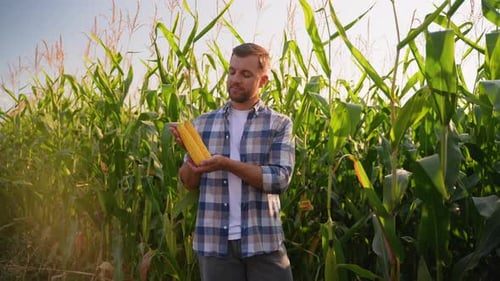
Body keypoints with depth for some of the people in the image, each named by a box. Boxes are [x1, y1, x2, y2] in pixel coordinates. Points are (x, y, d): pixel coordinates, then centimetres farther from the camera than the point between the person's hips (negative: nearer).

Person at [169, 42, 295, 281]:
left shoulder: (279, 124, 1)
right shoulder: (203, 124, 8)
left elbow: (280, 179, -11)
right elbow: (189, 183, 7)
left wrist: (227, 164, -20)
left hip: (263, 242, -2)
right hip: (214, 242, 2)